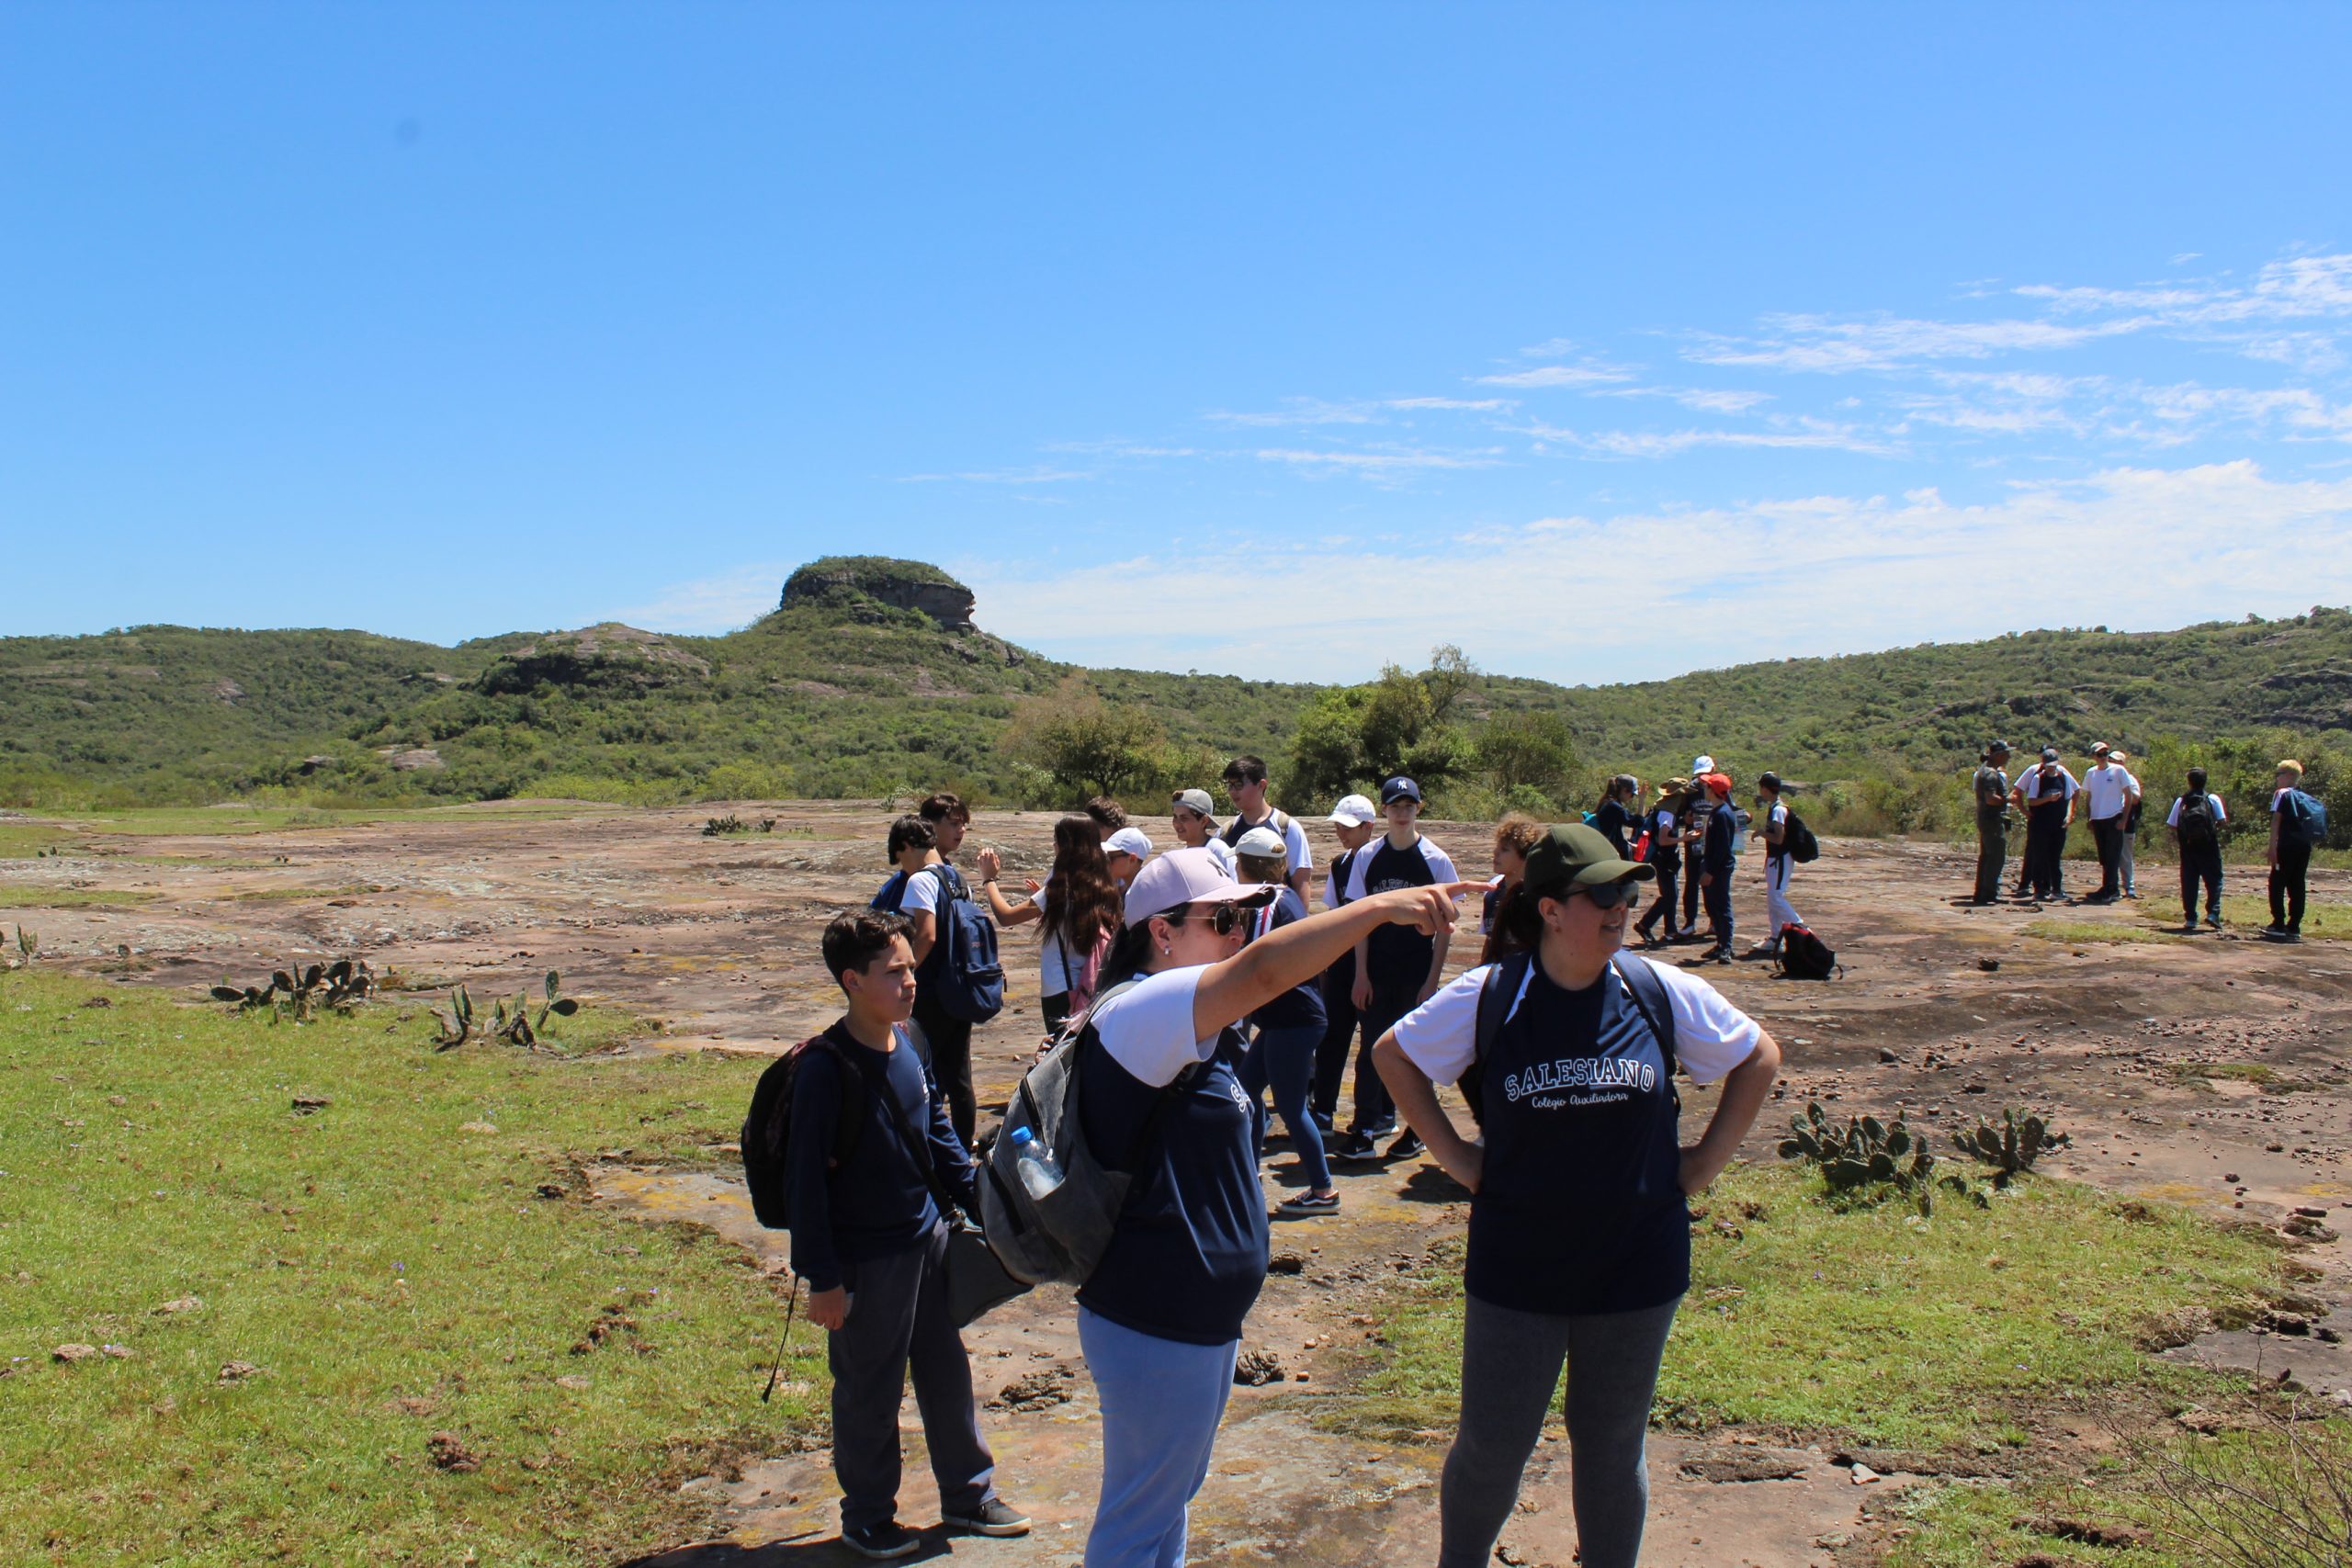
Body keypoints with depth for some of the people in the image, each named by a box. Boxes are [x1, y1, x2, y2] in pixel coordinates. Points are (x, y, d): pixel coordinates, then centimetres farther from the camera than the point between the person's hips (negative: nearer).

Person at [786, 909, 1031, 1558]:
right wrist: (820, 1278, -17)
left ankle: (968, 1495, 37)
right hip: (864, 1260, -7)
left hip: (926, 1237, 7)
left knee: (948, 1371, 19)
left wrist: (983, 1199, 13)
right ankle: (867, 1518, 31)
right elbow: (805, 1179, -19)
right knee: (870, 1392, 10)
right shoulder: (826, 1067, -22)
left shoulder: (908, 1043, 0)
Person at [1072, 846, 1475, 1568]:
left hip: (1199, 1319, 10)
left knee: (1171, 1495, 24)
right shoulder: (1139, 1010, -22)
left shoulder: (1195, 1029, 10)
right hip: (1155, 1327, -10)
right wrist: (1380, 905, -39)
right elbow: (1260, 971, -38)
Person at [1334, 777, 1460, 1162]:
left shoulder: (1436, 861, -4)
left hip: (1417, 971, -2)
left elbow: (1444, 926, -2)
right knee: (1372, 1046, 1)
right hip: (1376, 969, 2)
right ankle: (1366, 1128, 3)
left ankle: (1416, 1129, 15)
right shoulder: (1368, 857, 1)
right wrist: (1361, 974, -1)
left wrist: (1432, 979, -7)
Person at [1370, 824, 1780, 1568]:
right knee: (1491, 1448, 11)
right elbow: (1394, 1054, 5)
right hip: (1517, 1265, -1)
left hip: (1636, 1266, 1)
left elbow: (1759, 1058, 8)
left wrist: (1708, 1158, 2)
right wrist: (1453, 1153, -1)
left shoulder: (1663, 993, -6)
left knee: (1612, 1445, 16)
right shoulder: (1488, 999, -10)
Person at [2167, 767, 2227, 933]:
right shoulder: (2213, 799, 0)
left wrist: (2177, 837, 17)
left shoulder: (2181, 801, 4)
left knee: (2189, 882, 6)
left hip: (2187, 846, 2)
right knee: (2214, 880, 8)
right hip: (2208, 846, -2)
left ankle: (2190, 918, 5)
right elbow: (2222, 820, -9)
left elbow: (2171, 824, 0)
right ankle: (2213, 913, -7)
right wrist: (2216, 831, 10)